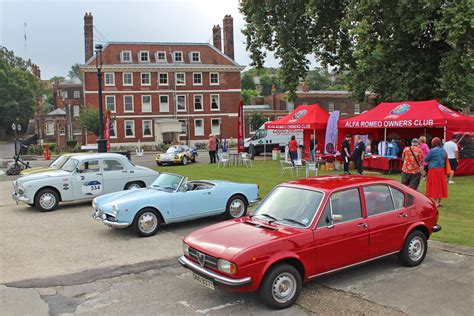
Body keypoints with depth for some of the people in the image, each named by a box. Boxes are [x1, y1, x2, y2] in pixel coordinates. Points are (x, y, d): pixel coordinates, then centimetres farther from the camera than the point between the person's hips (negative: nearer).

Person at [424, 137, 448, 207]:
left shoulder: (432, 151, -14)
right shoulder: (443, 150, 6)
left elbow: (426, 159, -5)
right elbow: (445, 159, 17)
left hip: (433, 170, -6)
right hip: (441, 170, 6)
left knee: (433, 186, 0)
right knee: (440, 185, 12)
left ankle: (434, 202, -1)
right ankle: (439, 202, 19)